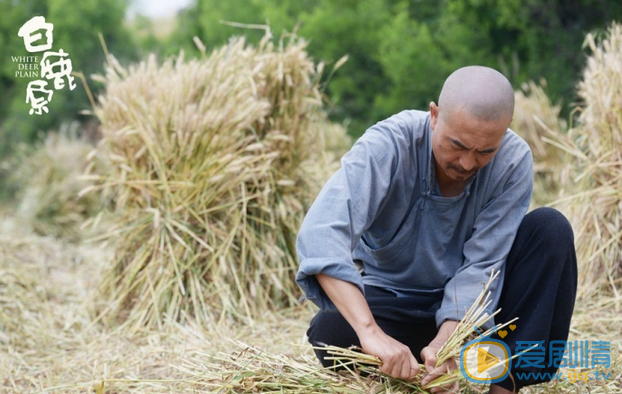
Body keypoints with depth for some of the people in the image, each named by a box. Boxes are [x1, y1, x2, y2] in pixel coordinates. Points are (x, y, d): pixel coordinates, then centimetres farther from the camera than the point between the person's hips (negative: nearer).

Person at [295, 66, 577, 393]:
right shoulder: (388, 145, -26)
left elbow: (481, 265, -21)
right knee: (330, 331, -33)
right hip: (393, 304, -2)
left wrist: (447, 340, -38)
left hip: (471, 307, 2)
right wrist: (371, 332, -50)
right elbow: (321, 236, -39)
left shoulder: (514, 161, -19)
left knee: (551, 228, -22)